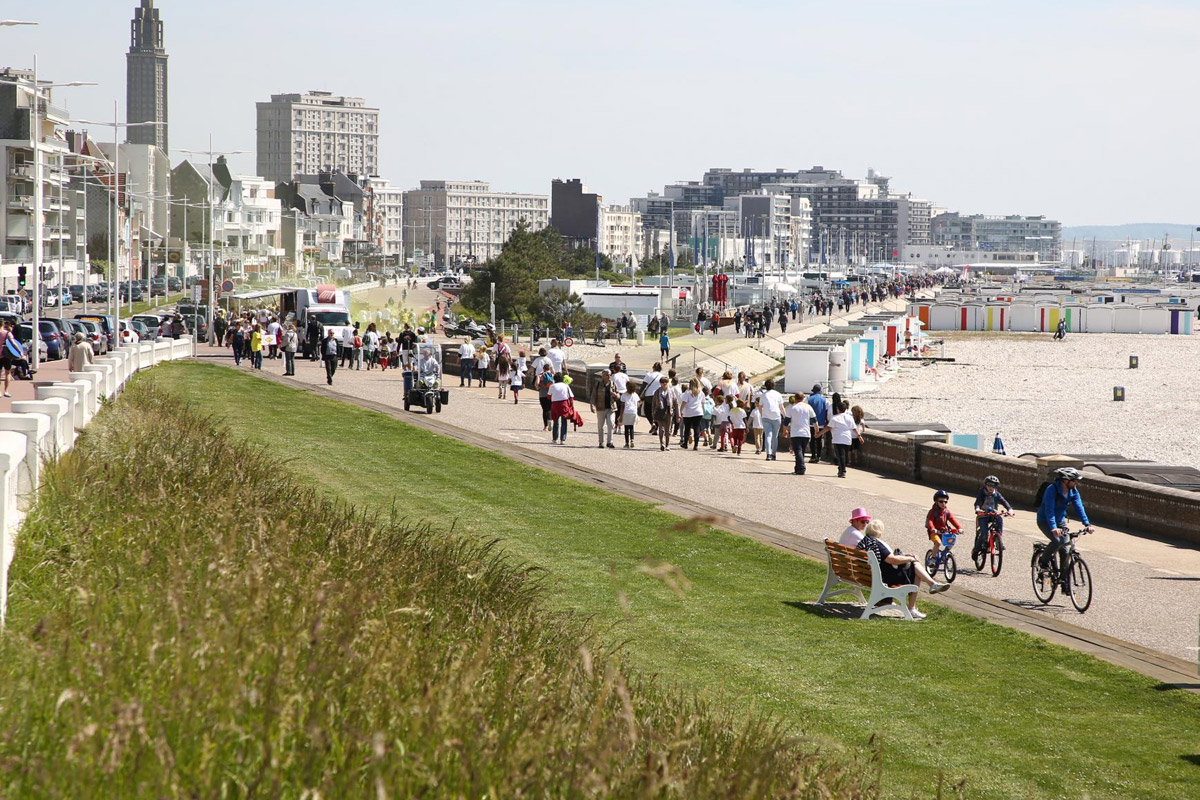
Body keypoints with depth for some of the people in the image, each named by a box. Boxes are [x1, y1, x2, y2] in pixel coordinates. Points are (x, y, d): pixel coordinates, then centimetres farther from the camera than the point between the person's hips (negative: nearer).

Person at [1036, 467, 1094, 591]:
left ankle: (1066, 586, 3)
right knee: (1058, 541, -32)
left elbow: (1079, 507, -11)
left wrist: (1087, 524, -26)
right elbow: (1049, 510, -33)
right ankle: (1044, 561, -4)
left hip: (1060, 521, 6)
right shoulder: (1052, 489, -25)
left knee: (1065, 553, -2)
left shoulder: (1073, 491, -5)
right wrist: (1053, 528, -46)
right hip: (1045, 521, -6)